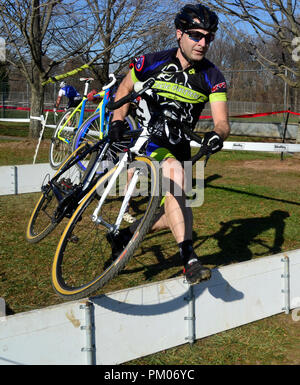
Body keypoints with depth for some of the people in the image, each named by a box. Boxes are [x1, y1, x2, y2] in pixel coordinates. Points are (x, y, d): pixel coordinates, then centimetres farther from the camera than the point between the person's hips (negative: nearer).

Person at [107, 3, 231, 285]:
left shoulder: (212, 78, -8)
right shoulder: (152, 62, -12)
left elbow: (222, 121, -15)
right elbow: (125, 89, 5)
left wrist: (217, 134, -38)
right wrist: (117, 121, -9)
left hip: (178, 146, 4)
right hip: (147, 138, -4)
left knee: (173, 216, 2)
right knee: (175, 174, -35)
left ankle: (126, 235, 30)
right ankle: (189, 260, -38)